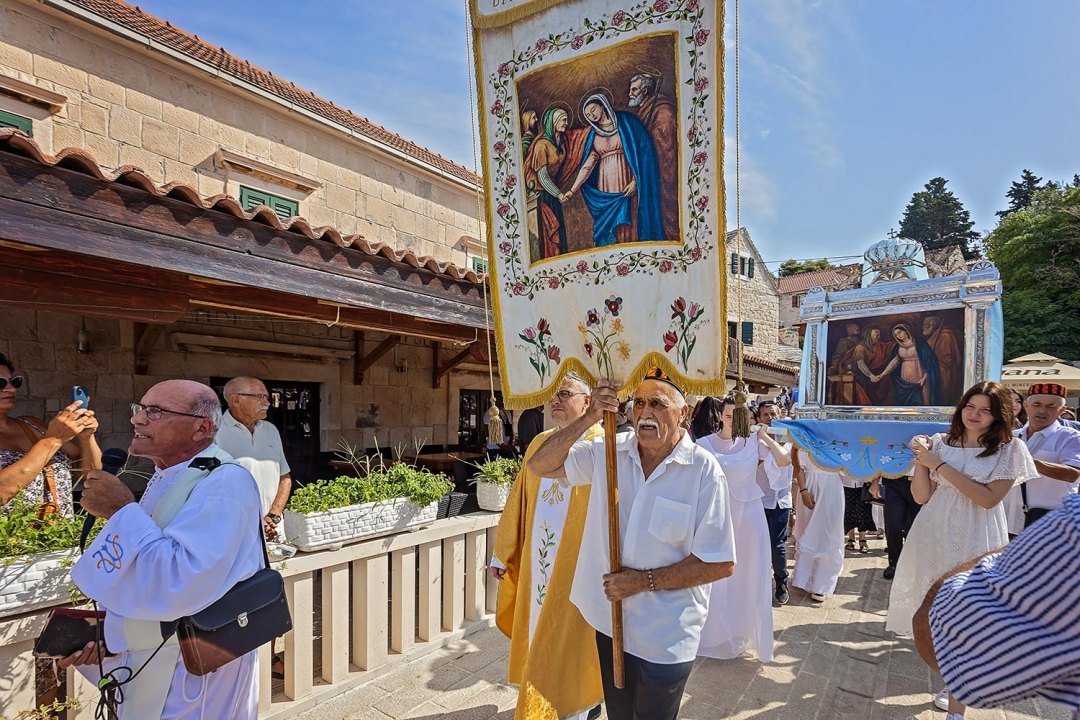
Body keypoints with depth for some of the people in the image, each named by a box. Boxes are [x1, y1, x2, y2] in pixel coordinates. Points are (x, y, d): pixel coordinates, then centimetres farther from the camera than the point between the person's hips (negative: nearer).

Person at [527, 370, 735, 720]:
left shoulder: (704, 470, -17)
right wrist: (589, 418, -21)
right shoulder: (608, 453, -6)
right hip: (610, 622, 4)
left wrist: (645, 581, -17)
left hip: (665, 639, -3)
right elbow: (539, 465, -9)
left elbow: (720, 563, -15)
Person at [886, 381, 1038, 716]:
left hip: (976, 537, -2)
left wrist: (940, 464, -18)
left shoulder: (1009, 449, -4)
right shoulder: (940, 442, 2)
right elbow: (922, 496, 1)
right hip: (935, 533, 2)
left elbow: (988, 498, -16)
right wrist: (920, 459, -11)